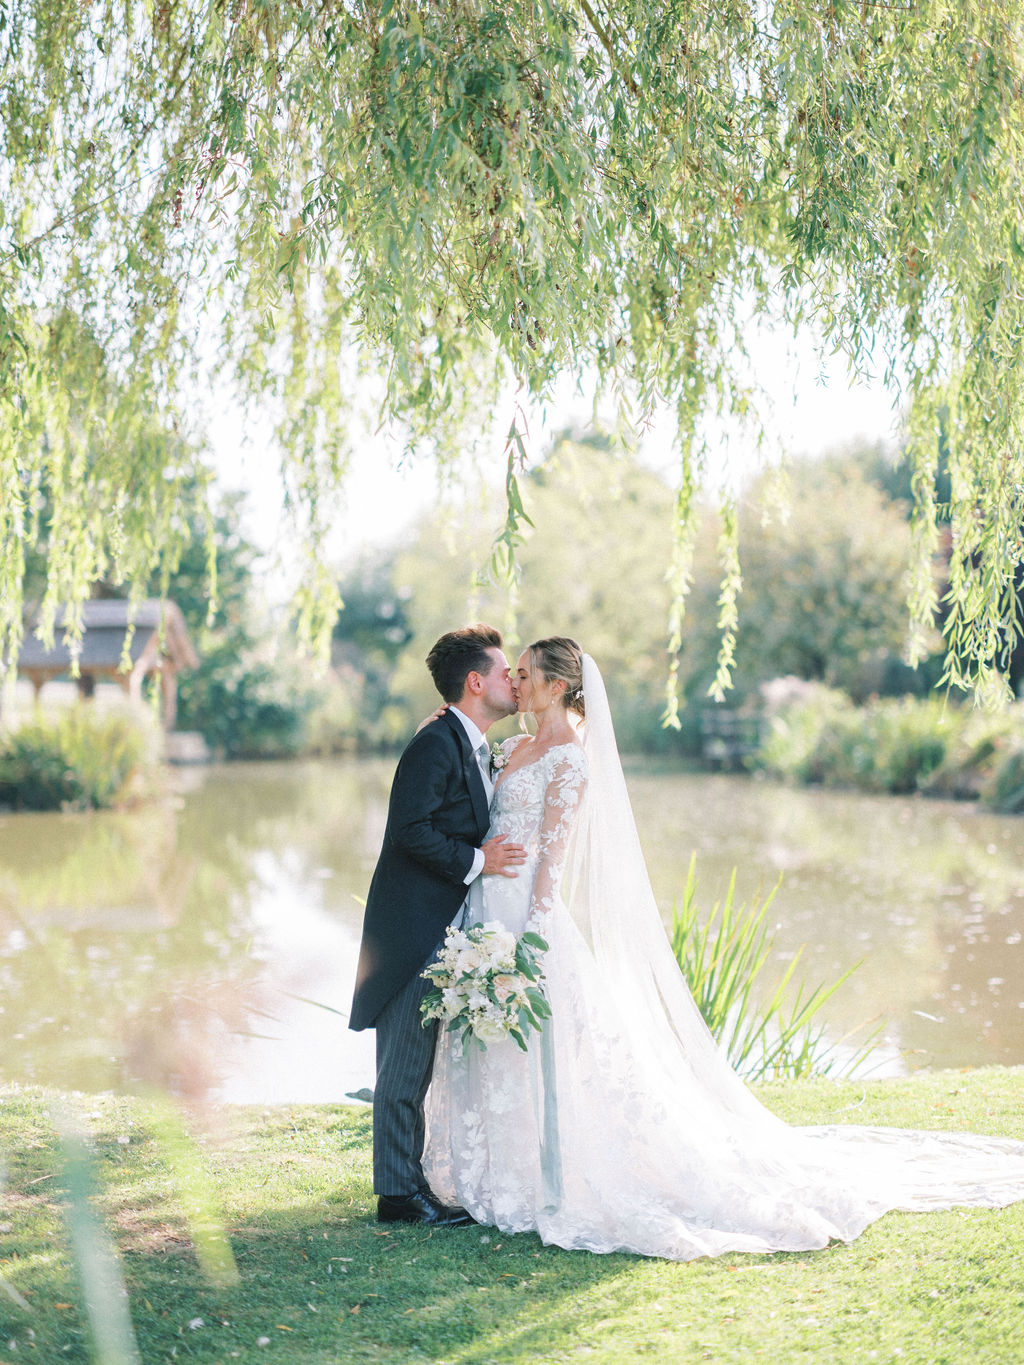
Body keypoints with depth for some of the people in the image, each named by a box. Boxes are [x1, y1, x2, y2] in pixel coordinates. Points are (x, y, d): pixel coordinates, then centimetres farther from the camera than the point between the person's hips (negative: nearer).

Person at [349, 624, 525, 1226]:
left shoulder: (477, 749, 17)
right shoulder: (436, 743, -15)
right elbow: (411, 829, -21)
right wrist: (475, 861, -20)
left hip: (444, 928, 10)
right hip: (413, 928, -10)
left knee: (419, 1062, 15)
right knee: (406, 1063, -3)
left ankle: (410, 1182, 22)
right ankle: (399, 1193, 5)